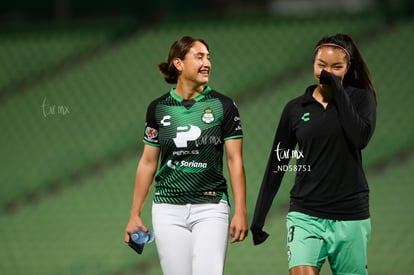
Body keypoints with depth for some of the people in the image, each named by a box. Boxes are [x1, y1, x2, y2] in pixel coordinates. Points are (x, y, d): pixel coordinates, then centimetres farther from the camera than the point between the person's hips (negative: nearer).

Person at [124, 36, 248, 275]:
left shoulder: (223, 106, 0)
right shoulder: (158, 109, 5)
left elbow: (235, 160, -1)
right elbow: (148, 162, 10)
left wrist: (241, 212, -7)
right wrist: (135, 214, 8)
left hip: (210, 209, -2)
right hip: (169, 209, 2)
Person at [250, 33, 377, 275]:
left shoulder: (361, 98, 3)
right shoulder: (296, 108, 7)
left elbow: (360, 137, -17)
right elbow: (277, 164, 11)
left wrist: (338, 90, -13)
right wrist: (258, 218, 10)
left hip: (351, 215, 0)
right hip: (306, 215, 0)